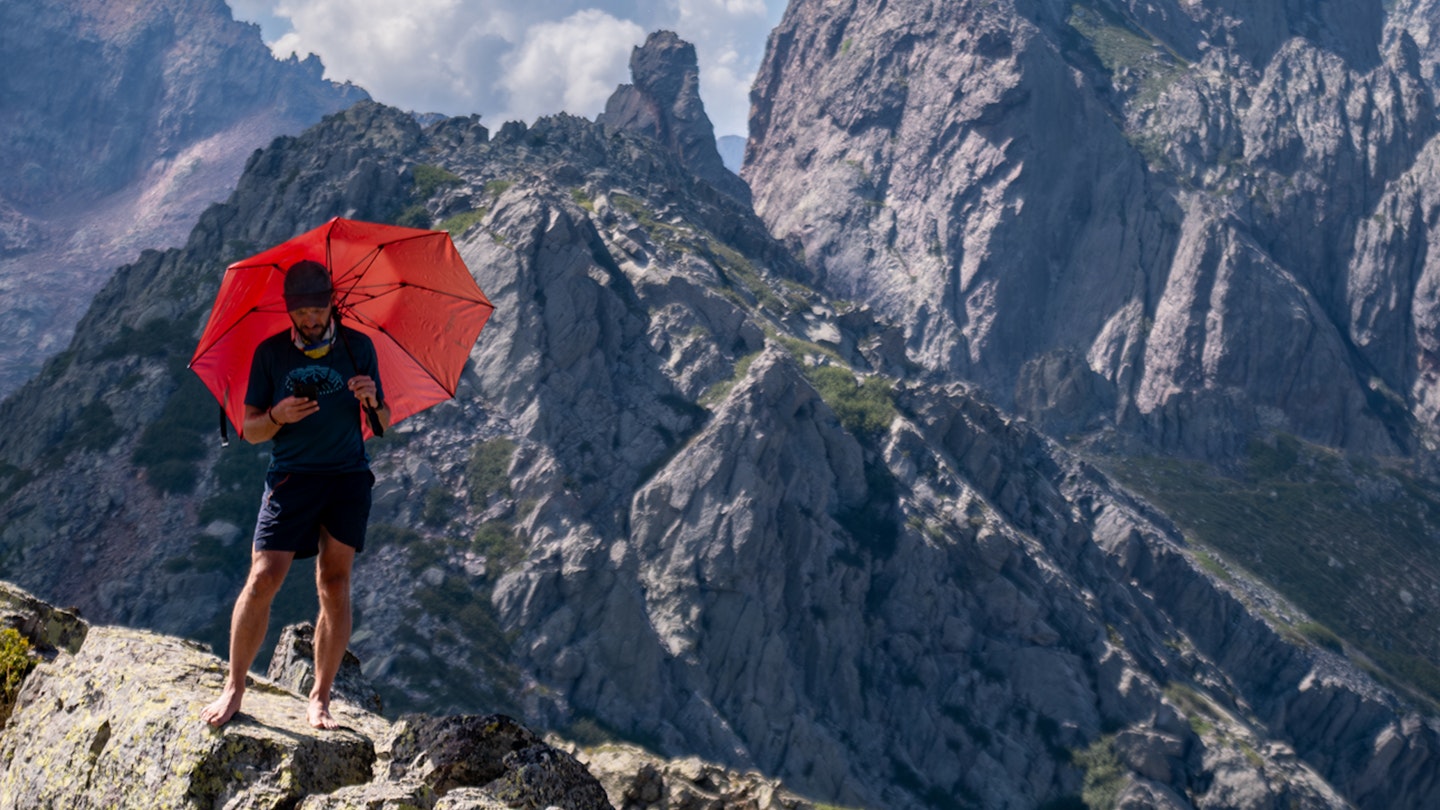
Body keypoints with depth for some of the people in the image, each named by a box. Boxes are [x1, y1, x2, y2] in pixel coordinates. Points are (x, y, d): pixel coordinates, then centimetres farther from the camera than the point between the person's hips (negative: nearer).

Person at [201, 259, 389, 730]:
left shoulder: (358, 347, 6)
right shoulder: (271, 352, 4)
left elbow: (383, 426, 7)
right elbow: (250, 431, 6)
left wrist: (372, 402, -15)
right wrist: (277, 417, -15)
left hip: (348, 476, 1)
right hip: (291, 475, -1)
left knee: (334, 585, -1)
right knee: (263, 578, -10)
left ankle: (320, 699, 5)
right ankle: (234, 688, 1)